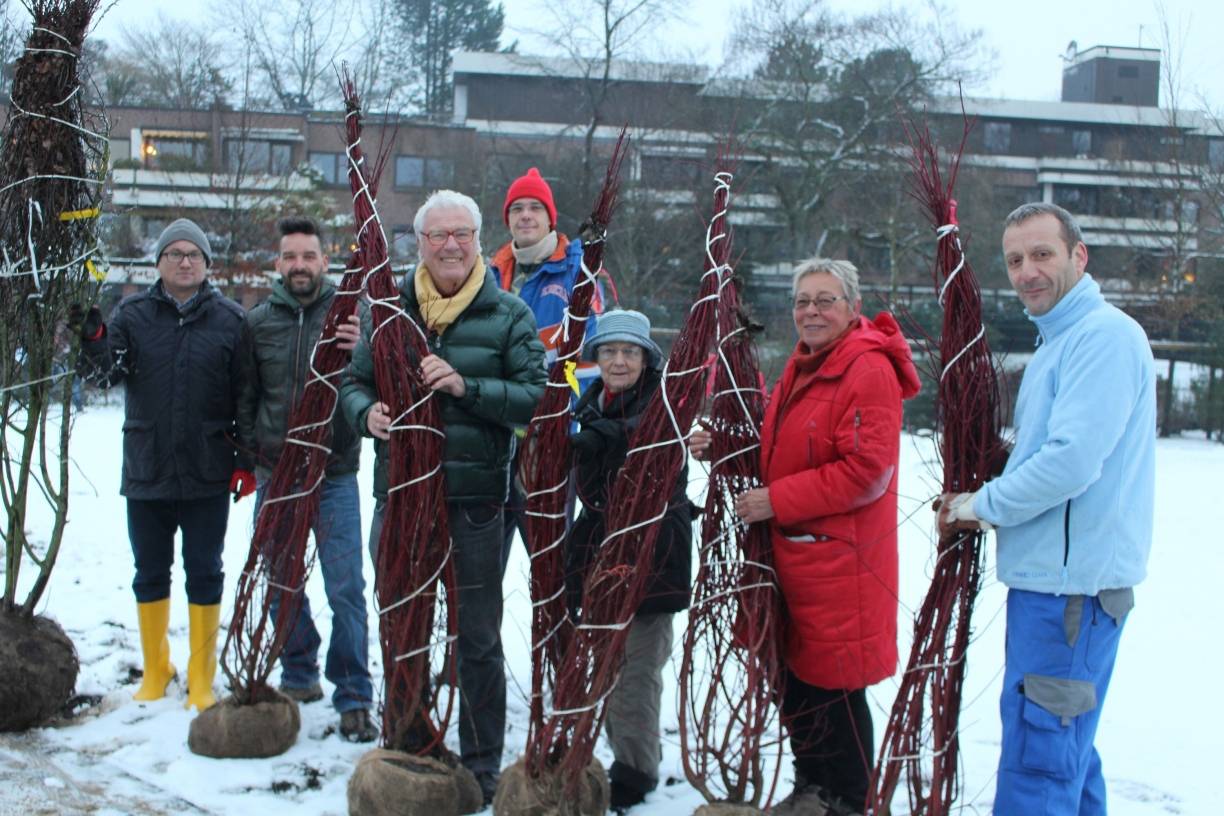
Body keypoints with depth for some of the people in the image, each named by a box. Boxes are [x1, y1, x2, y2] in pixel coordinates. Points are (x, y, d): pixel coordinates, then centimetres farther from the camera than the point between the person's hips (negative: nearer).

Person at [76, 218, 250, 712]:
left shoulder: (230, 320, -1)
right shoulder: (132, 315, 3)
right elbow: (103, 375, -7)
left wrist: (246, 462, -3)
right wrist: (92, 340, -27)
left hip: (208, 477, -2)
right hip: (146, 473, 2)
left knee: (204, 574, 6)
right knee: (150, 574, 12)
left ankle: (201, 677, 19)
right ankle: (155, 670, 28)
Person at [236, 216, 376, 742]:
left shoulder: (349, 315, -3)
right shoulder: (258, 322, 4)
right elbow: (244, 396, 12)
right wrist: (250, 451, 7)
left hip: (334, 475, -3)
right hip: (275, 474, 3)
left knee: (346, 588, -5)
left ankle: (353, 699, 3)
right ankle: (299, 676, 31)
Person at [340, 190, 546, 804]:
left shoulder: (508, 315, 0)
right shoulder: (389, 309, 8)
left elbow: (536, 397, -10)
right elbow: (355, 382, 11)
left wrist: (466, 388, -23)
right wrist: (367, 412, -11)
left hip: (474, 500, -3)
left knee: (476, 639, 6)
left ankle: (481, 764, 20)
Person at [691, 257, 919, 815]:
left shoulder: (869, 370, -15)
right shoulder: (803, 365, 15)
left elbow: (866, 471, -21)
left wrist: (776, 501, -19)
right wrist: (723, 447, 6)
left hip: (840, 555, -9)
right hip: (793, 549, 9)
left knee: (836, 682, 0)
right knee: (797, 677, 16)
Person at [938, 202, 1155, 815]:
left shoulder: (1104, 335, -15)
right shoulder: (1058, 342, 18)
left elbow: (1072, 460, -25)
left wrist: (984, 504, -10)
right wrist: (991, 506, 9)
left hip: (1071, 583, -10)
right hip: (1052, 575, 11)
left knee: (1036, 763, -7)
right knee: (1065, 752, 19)